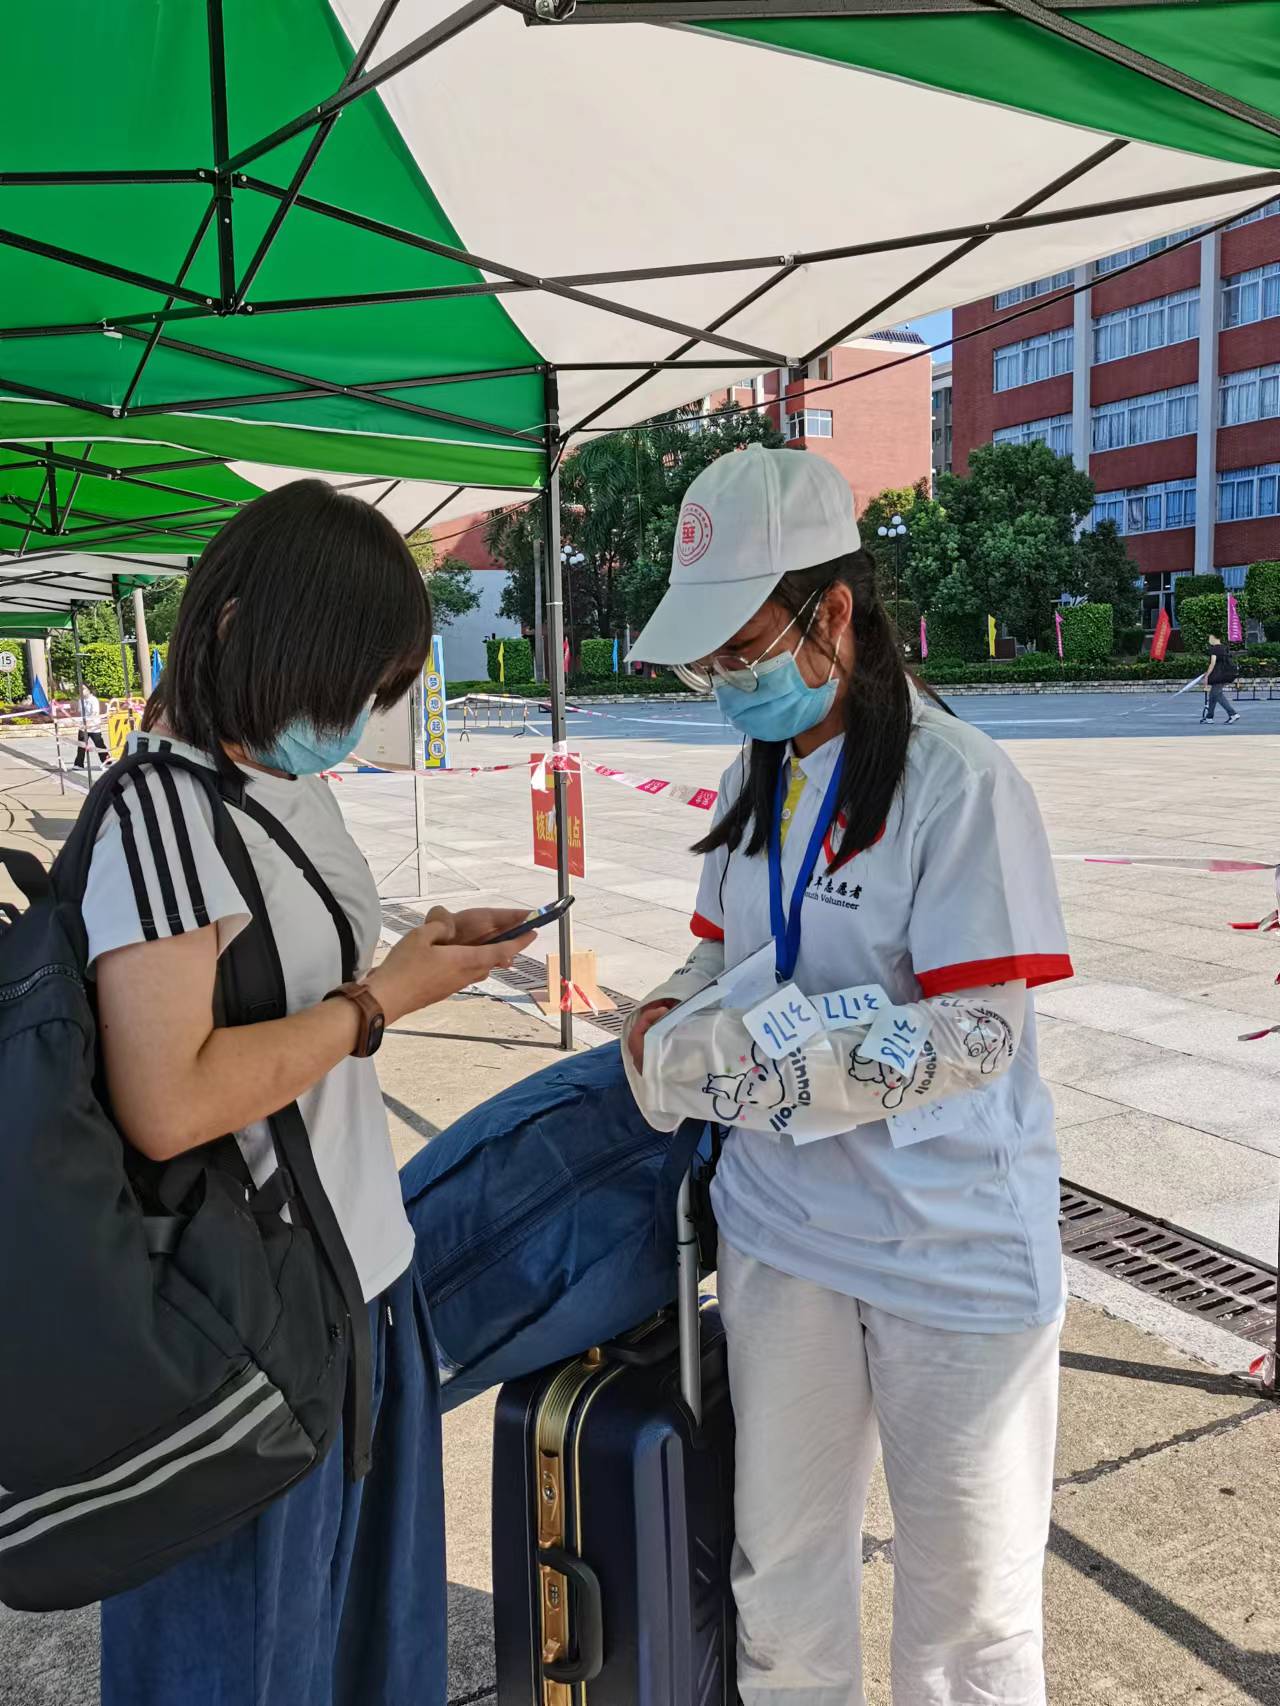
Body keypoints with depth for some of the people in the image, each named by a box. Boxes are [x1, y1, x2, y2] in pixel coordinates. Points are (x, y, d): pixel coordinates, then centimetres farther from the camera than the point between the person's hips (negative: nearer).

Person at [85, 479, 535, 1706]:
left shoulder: (289, 780, 6)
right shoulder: (164, 809, -22)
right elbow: (168, 1105, -29)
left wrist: (421, 945, 5)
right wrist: (382, 998, -22)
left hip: (356, 1272, 9)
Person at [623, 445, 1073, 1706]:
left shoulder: (958, 781, -17)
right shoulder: (757, 777, 4)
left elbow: (979, 1031, -21)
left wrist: (744, 1064, -25)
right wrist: (668, 1020, -8)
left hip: (952, 1250, -5)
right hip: (781, 1225, 6)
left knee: (963, 1594, 14)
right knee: (778, 1570, 21)